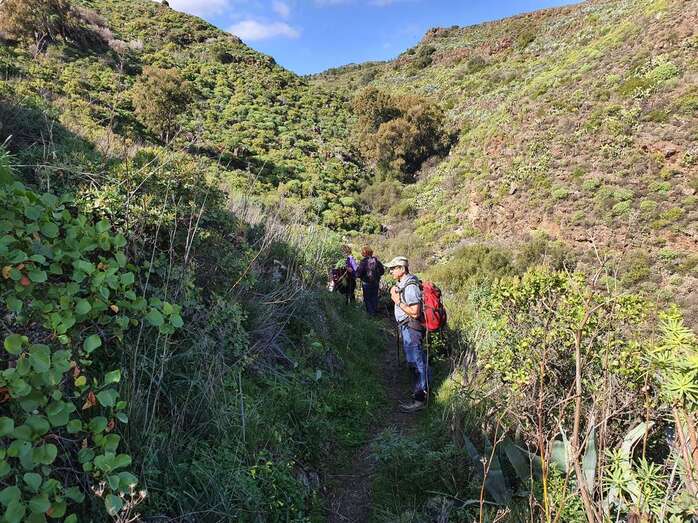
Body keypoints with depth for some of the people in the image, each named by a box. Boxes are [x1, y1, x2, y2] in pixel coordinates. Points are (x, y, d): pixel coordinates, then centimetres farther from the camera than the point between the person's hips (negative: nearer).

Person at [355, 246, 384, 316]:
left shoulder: (364, 261, -19)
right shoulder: (376, 260, -4)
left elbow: (358, 274, -21)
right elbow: (382, 271, 3)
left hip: (367, 283, -5)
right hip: (376, 283, 5)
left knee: (367, 298, 12)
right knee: (375, 296, 21)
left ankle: (371, 312, 17)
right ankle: (375, 310, 34)